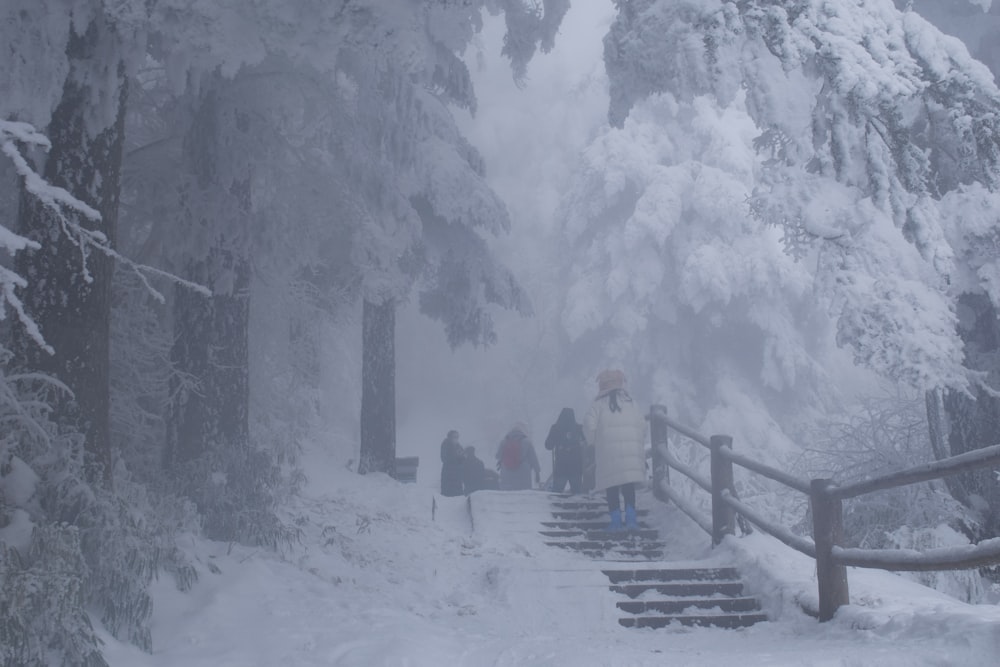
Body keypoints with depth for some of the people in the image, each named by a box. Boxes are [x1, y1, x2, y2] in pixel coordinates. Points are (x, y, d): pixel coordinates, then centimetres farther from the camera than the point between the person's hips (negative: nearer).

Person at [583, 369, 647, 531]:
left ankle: (616, 520, -3)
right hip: (632, 450, 3)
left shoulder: (599, 403, 3)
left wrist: (593, 441, 11)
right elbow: (642, 424, 10)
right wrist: (638, 445, 21)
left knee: (612, 487, 3)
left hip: (609, 450, -3)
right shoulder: (630, 402, 14)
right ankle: (630, 519, 1)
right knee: (628, 486, 11)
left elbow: (589, 424, -7)